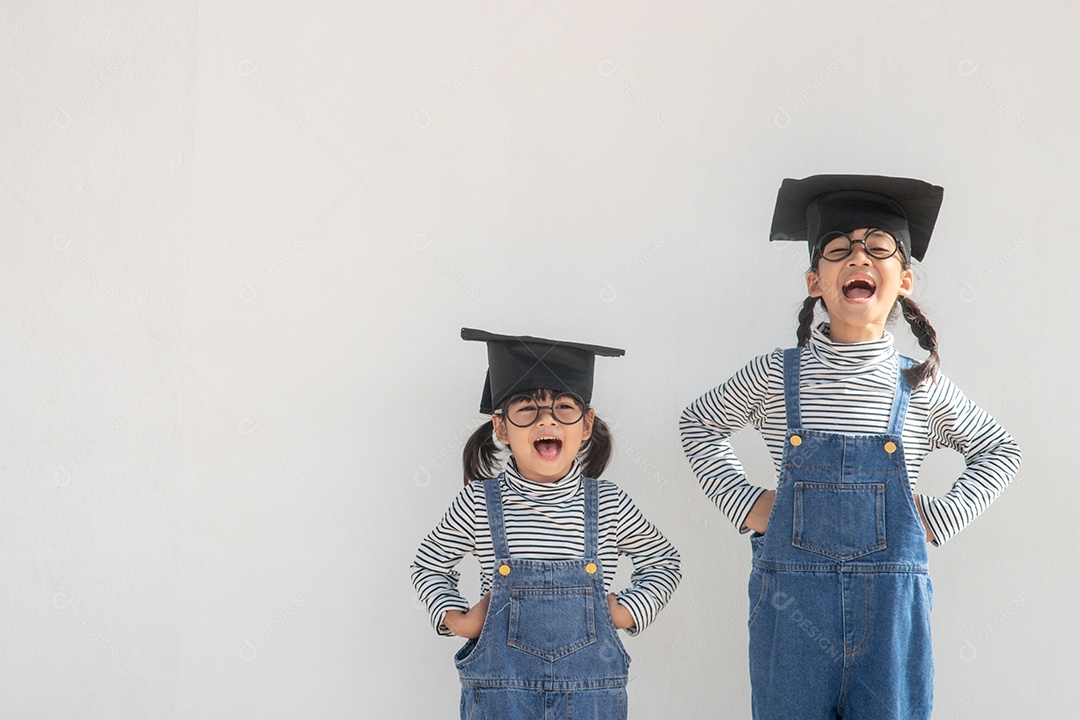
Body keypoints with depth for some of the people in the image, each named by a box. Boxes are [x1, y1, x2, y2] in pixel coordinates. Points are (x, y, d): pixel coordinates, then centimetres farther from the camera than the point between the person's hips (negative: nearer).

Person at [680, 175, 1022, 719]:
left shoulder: (922, 387, 2)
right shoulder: (776, 376, 0)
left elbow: (999, 451, 18)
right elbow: (698, 425, 17)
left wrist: (941, 515, 5)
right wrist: (745, 502, 6)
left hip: (890, 611, 1)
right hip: (791, 607, 0)